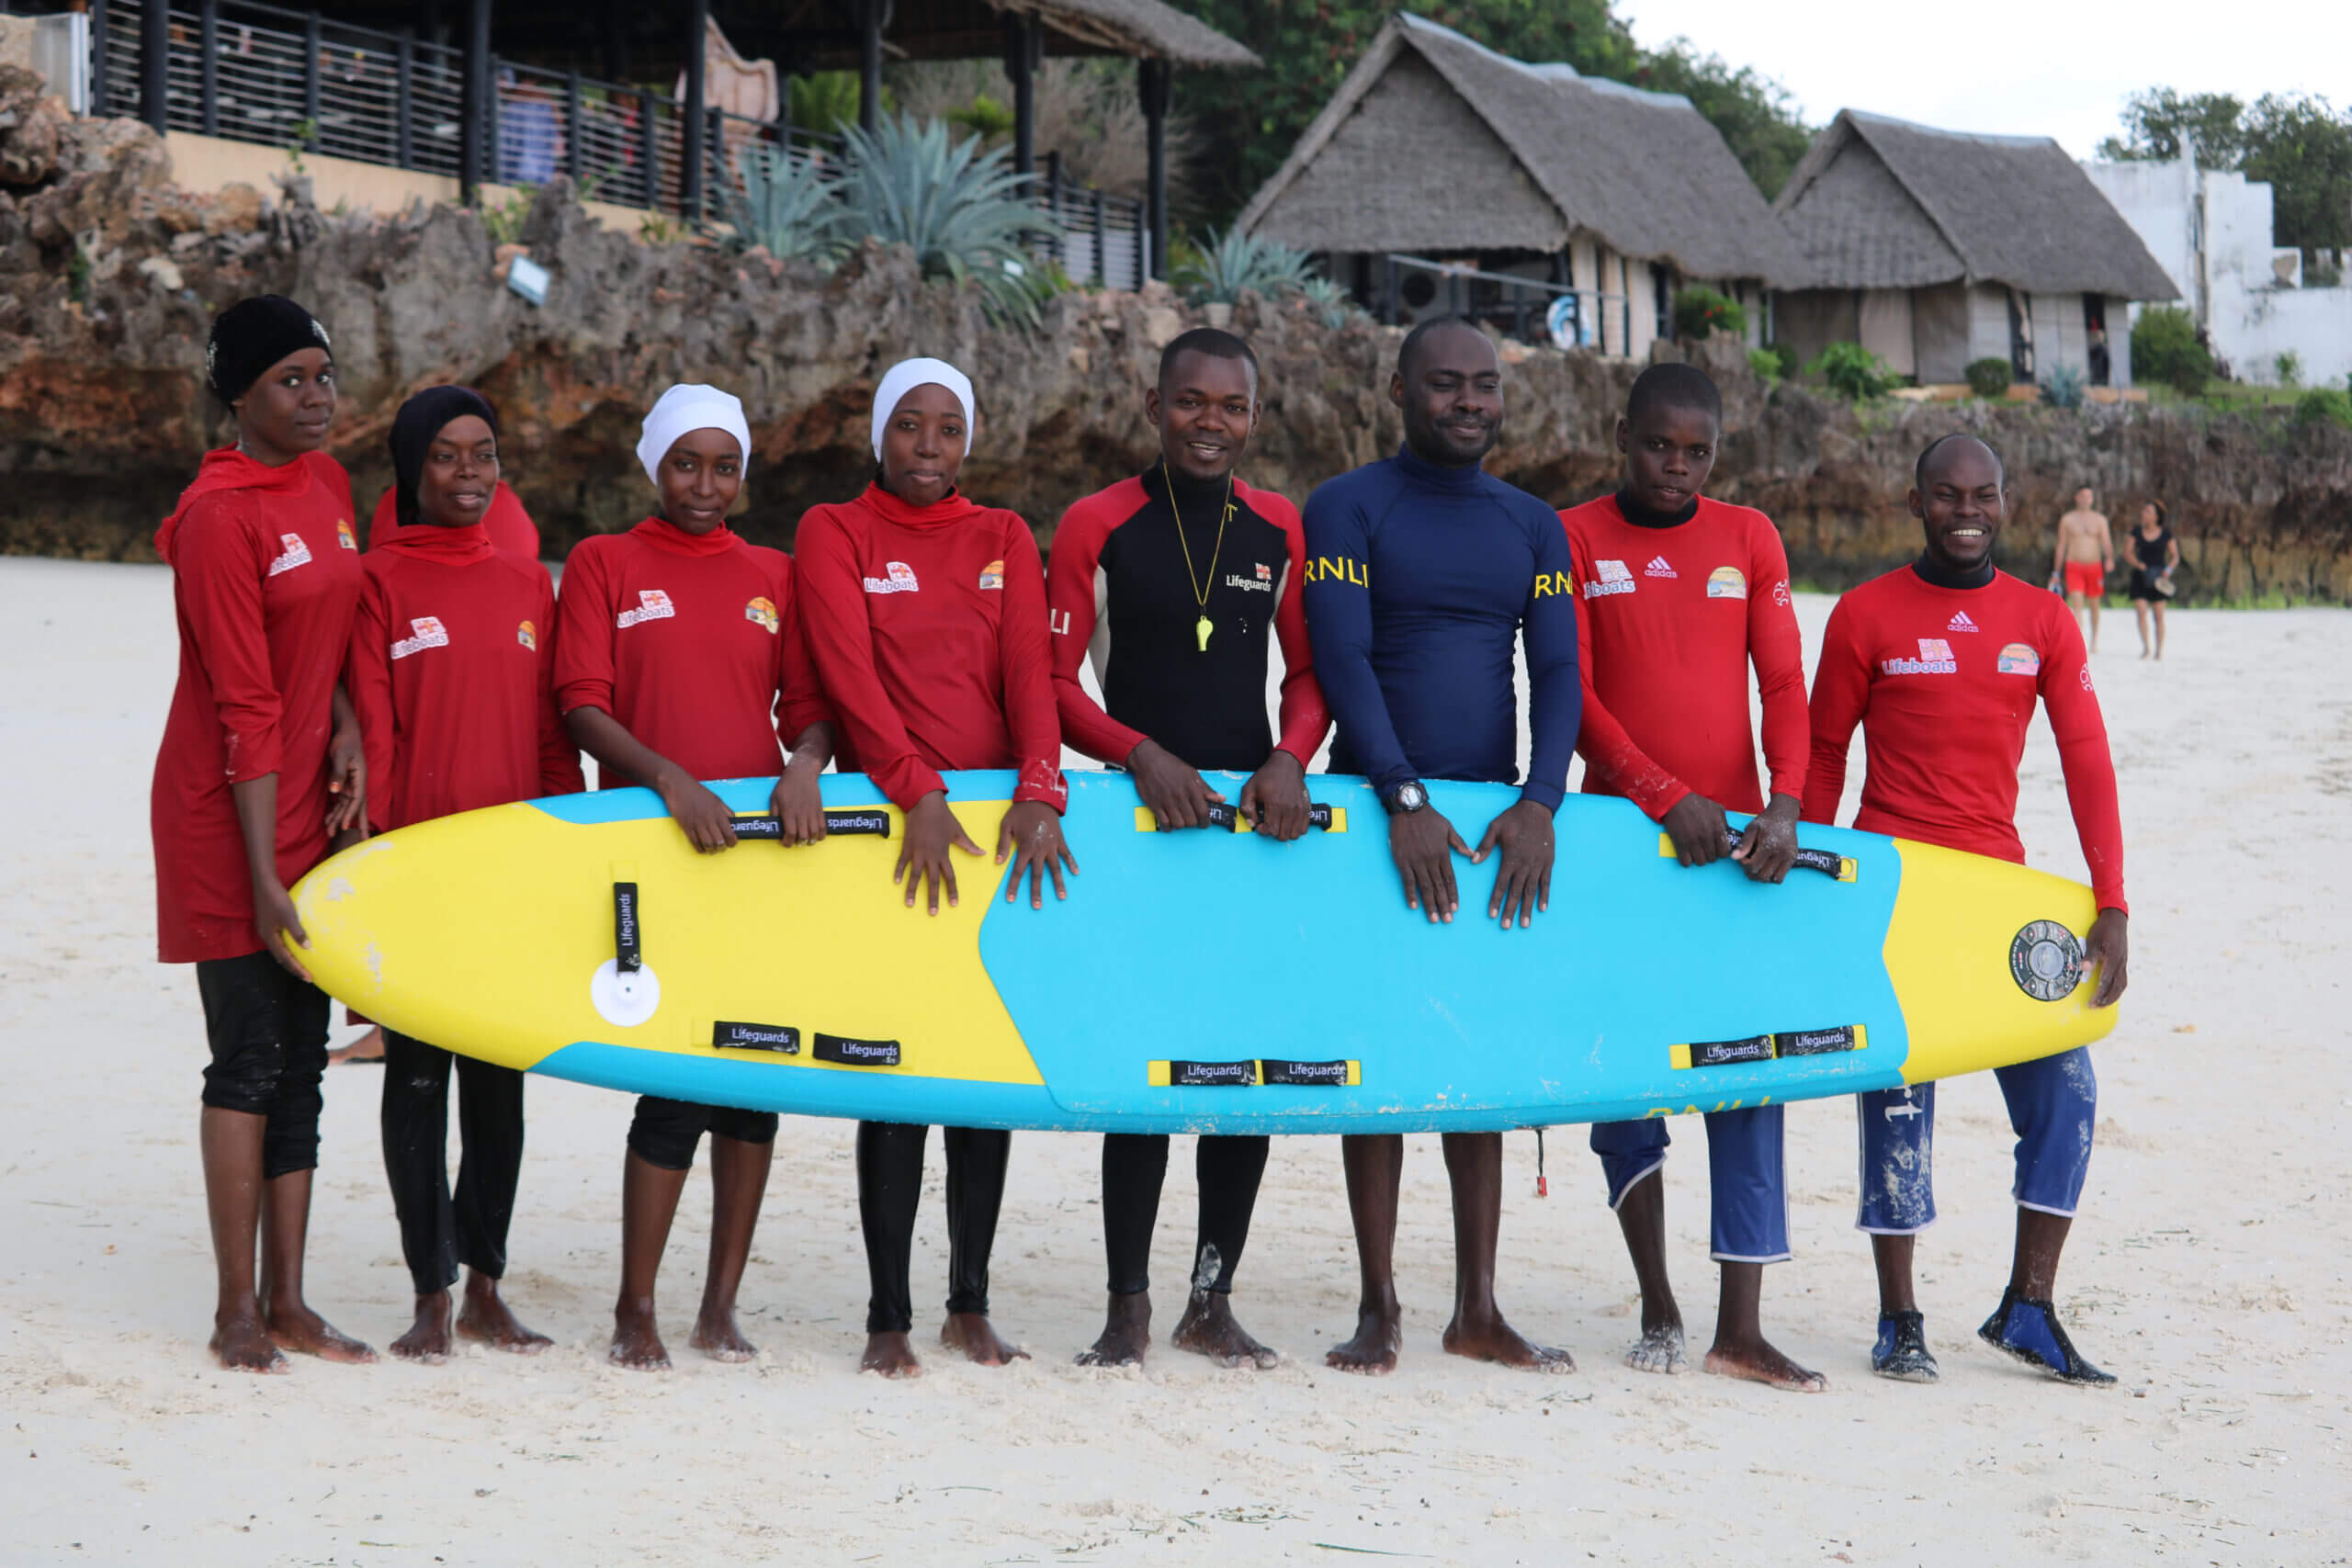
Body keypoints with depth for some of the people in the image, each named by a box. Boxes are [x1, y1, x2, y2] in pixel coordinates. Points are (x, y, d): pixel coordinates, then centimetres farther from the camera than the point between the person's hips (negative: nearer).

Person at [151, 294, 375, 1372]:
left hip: (309, 801, 8)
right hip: (230, 811, -8)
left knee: (301, 1060, 9)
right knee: (250, 1057, -5)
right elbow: (245, 708, -19)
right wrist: (263, 877, -19)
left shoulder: (326, 483, 9)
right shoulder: (220, 517, -16)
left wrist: (348, 727, -4)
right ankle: (238, 1311, 3)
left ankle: (288, 1304, 15)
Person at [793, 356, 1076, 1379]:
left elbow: (1030, 671, 0)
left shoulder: (1003, 540, 13)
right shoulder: (834, 534, 3)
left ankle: (971, 1303, 11)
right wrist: (919, 794, -22)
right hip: (888, 825, -3)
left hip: (1001, 825, 3)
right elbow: (847, 671, -10)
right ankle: (889, 1315, -2)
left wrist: (1037, 793, -17)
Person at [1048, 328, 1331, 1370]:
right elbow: (1054, 683, -3)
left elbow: (1311, 670, 13)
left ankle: (1212, 1302, 14)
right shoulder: (1096, 528, -1)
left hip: (1254, 820, 3)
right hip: (1138, 818, -3)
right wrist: (1142, 754, -18)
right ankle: (1127, 1305, 5)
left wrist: (1290, 757, -7)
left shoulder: (1283, 532, 9)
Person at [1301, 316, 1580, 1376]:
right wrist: (1405, 801, -22)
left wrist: (1537, 803, -14)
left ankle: (1478, 1310, 10)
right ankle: (1379, 1307, 3)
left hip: (1495, 821, 4)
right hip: (1376, 814, -4)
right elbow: (1342, 661, -11)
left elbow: (1558, 672, 3)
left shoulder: (1533, 527, 12)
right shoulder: (1348, 510, -1)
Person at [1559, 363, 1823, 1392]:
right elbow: (1572, 693, -4)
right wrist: (1665, 796, -16)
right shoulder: (1574, 541, 3)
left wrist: (1784, 801, -14)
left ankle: (1741, 1332, -2)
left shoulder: (1749, 540, 9)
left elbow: (1783, 681, 3)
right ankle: (1657, 1307, 13)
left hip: (1735, 834, 2)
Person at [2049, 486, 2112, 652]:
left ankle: (2094, 641, 28)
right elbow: (2061, 547, 10)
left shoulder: (2099, 519, 7)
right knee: (2077, 604, -16)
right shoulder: (2067, 520, 6)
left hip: (2094, 567, 2)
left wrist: (2109, 559, -25)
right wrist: (2056, 573, 9)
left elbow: (2106, 542, -4)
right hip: (2073, 567, -1)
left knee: (2093, 606, 10)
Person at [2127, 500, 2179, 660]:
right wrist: (2137, 564, -13)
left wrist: (2169, 569, -13)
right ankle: (2145, 648, -5)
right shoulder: (2137, 532, 6)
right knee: (2140, 611, -12)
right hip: (2140, 575, 2)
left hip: (2159, 578, -2)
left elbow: (2175, 556, 5)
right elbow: (2130, 552, 7)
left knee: (2158, 615, -1)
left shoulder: (2166, 534, 0)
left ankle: (2159, 651, 7)